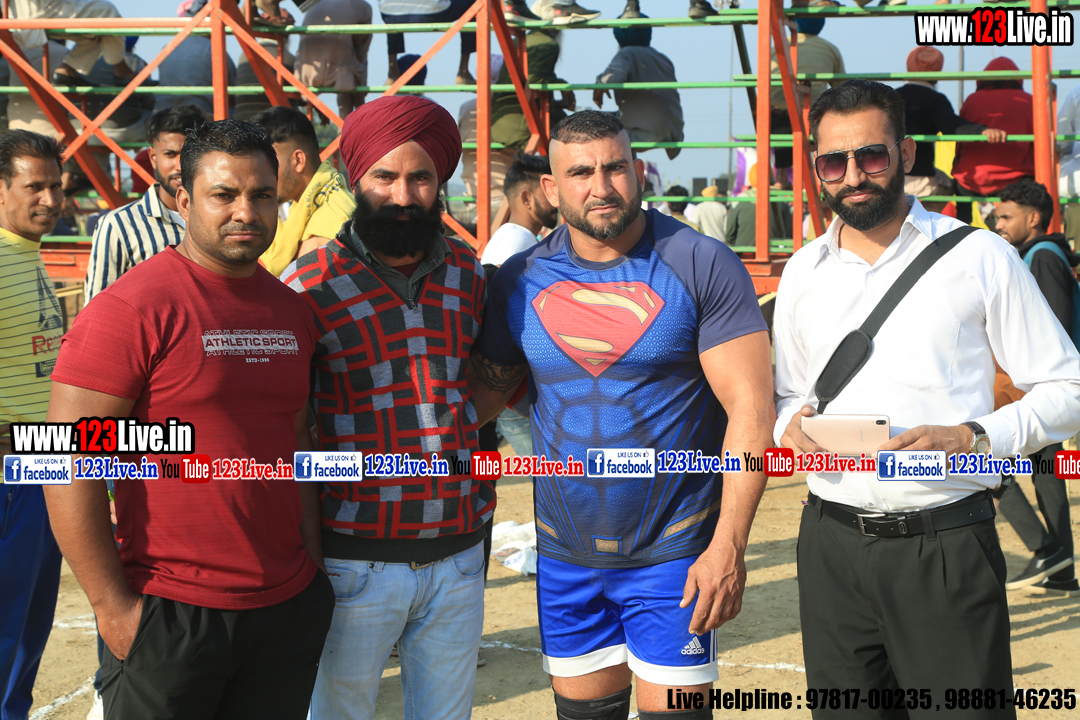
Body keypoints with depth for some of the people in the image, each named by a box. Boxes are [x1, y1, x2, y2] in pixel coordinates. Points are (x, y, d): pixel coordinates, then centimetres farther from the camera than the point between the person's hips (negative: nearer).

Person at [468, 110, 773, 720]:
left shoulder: (703, 268, -10)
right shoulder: (520, 281, 2)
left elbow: (750, 408, -13)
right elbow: (482, 395, 10)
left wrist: (729, 545, -18)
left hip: (674, 552, -4)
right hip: (564, 555, 4)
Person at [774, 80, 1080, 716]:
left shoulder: (979, 258, -1)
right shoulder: (803, 273, 11)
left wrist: (972, 438, -16)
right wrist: (790, 424, -2)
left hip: (946, 547, -3)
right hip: (833, 545, 4)